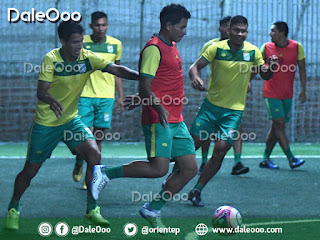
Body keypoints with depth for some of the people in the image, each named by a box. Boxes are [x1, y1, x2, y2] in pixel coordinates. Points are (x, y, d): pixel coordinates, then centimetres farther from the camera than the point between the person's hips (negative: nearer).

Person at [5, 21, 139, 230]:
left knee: (94, 155, -18)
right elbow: (41, 91, -23)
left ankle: (92, 209, -6)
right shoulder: (51, 59, -18)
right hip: (46, 123, -3)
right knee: (31, 170, 4)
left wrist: (141, 76, -34)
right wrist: (51, 101, -46)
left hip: (71, 120, 3)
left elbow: (118, 70, -17)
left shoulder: (88, 58, -9)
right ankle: (14, 208, 30)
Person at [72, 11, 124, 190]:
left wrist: (121, 96, 11)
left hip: (106, 96, 2)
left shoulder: (115, 44, 5)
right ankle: (79, 163, 23)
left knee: (98, 138, 1)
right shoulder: (82, 43, -2)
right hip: (85, 95, -1)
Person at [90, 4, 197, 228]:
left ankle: (152, 210, 12)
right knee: (159, 168, -17)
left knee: (190, 168, 2)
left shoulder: (172, 46, 17)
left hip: (176, 121, 9)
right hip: (159, 120, -9)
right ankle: (106, 173, -3)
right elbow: (145, 87, -19)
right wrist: (159, 108, -33)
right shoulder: (154, 48, -12)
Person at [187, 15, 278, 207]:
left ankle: (197, 191, 5)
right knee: (192, 144, -2)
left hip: (234, 110, 1)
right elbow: (196, 66, -3)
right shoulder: (216, 48, -6)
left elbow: (265, 76, 10)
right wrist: (195, 78, -26)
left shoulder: (253, 52, 0)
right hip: (211, 105, -1)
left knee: (220, 152, -8)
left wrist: (270, 67, -13)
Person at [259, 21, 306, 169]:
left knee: (277, 128, 5)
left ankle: (266, 159, 14)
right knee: (280, 125, -11)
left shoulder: (297, 47, -2)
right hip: (271, 94, -2)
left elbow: (302, 69, 6)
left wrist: (303, 90, 3)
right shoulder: (266, 47, -2)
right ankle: (291, 159, -11)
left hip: (287, 94, 2)